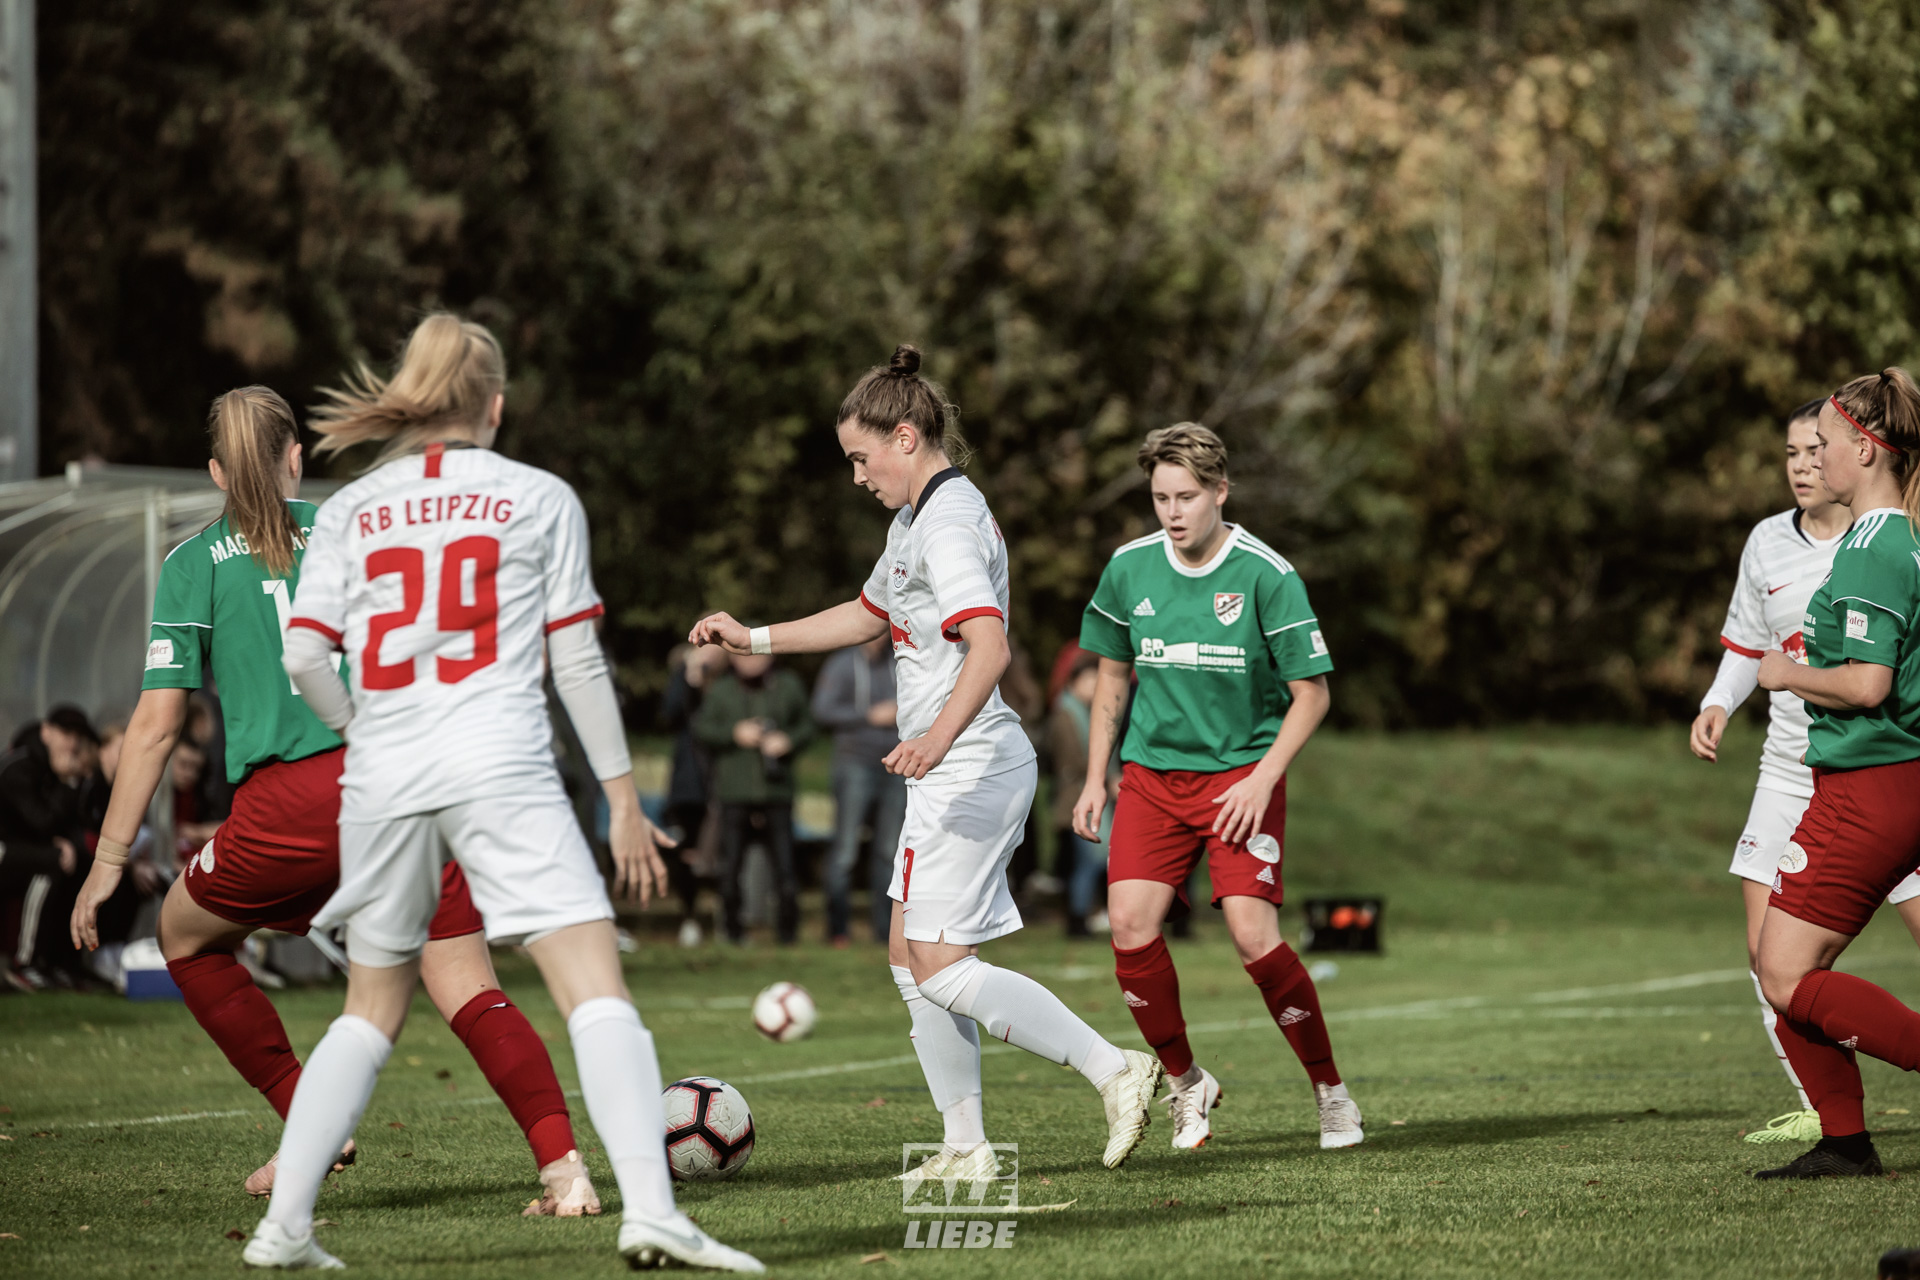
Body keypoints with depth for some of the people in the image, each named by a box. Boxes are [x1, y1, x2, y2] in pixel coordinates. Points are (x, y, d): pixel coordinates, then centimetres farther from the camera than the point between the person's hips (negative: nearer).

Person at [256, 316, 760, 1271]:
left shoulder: (350, 511, 12)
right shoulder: (539, 499, 7)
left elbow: (305, 655, 3)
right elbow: (575, 659, 4)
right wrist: (622, 797, 8)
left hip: (382, 778, 4)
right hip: (500, 767, -4)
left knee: (372, 1009, 18)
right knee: (595, 985, -9)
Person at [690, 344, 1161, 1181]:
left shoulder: (948, 523, -16)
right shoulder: (917, 519, 17)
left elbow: (990, 648, -29)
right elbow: (869, 616, 33)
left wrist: (938, 736, -43)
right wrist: (753, 639, 33)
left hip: (972, 765, -11)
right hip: (953, 772, 11)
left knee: (940, 965, -13)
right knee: (910, 955, 11)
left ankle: (1114, 1070, -14)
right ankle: (966, 1147, 13)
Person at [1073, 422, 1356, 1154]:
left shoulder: (1266, 576, -11)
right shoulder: (1128, 569, 1)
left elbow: (1312, 692, -6)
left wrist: (1261, 780, -15)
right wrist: (1095, 778, 11)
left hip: (1240, 774, -4)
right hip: (1151, 774, 4)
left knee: (1254, 938, -16)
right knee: (1130, 927, -14)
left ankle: (1330, 1089, 3)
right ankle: (1185, 1082, 7)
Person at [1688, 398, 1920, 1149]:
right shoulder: (1767, 544, 6)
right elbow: (1746, 644, 18)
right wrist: (1718, 705, 2)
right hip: (1792, 772, 5)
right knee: (1769, 949, -4)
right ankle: (1819, 1111, 8)